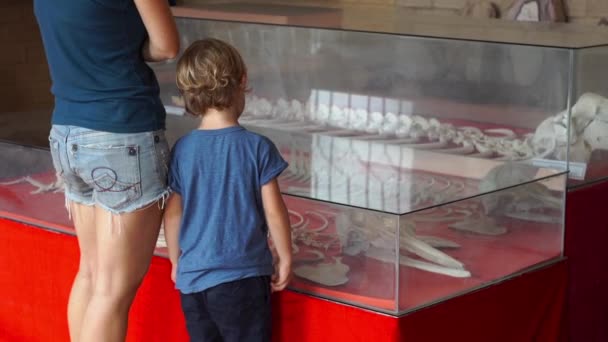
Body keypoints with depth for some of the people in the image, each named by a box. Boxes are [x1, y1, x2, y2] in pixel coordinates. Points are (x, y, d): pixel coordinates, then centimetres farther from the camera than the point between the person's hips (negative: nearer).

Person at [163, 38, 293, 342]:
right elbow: (274, 212, -7)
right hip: (241, 275, -4)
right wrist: (285, 258, 6)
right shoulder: (257, 147, -11)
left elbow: (172, 213, 5)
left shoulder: (183, 149, -1)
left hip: (192, 275, 4)